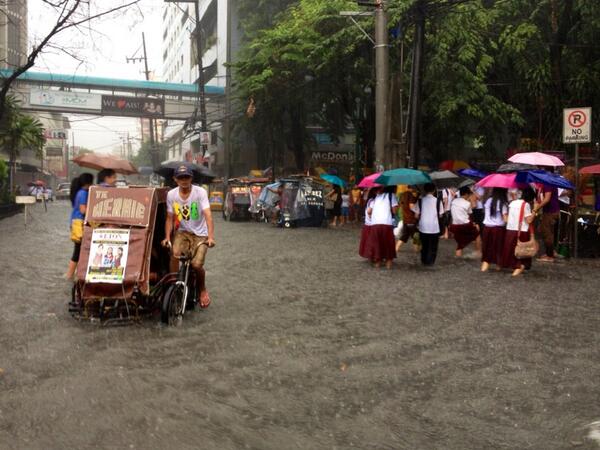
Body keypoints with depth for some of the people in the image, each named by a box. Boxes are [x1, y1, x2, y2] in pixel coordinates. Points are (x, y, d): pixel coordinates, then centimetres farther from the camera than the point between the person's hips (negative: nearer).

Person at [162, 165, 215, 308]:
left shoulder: (200, 192, -16)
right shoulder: (171, 194, -5)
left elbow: (208, 215, -25)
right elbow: (170, 218, 2)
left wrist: (210, 237, -37)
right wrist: (167, 237, -11)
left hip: (200, 234, -2)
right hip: (182, 232, 2)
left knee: (196, 264, -19)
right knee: (175, 254, -29)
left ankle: (202, 289, 13)